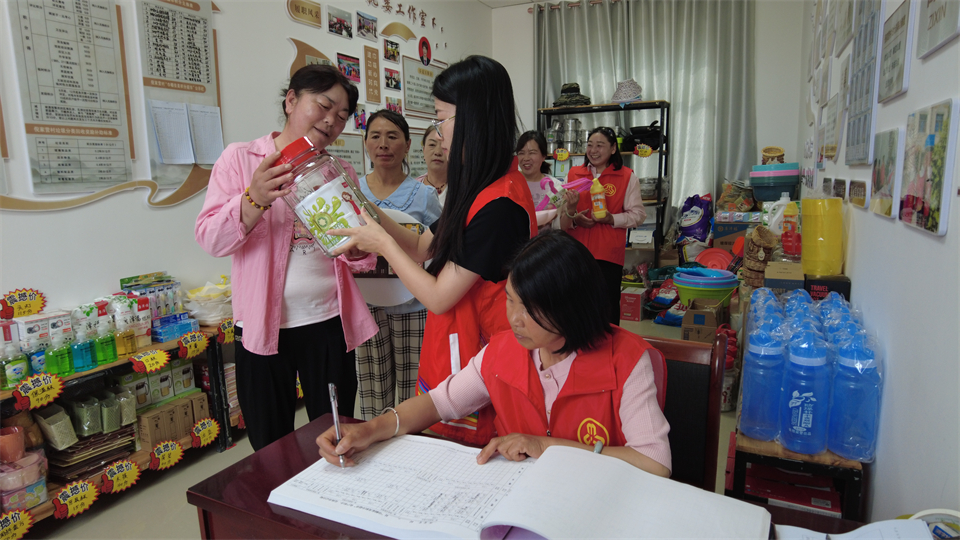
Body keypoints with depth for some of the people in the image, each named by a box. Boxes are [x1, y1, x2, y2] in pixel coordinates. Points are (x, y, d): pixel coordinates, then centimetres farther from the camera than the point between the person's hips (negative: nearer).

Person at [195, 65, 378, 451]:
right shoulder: (241, 158, 1)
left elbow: (364, 259, 6)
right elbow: (210, 239, -8)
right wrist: (255, 200, -24)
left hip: (328, 323, 2)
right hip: (261, 327, -1)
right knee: (270, 450, 12)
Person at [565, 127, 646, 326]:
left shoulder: (627, 177, 3)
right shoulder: (573, 174, 11)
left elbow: (638, 214, 1)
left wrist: (612, 218, -15)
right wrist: (574, 219, -6)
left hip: (609, 253, -2)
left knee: (608, 306, 3)